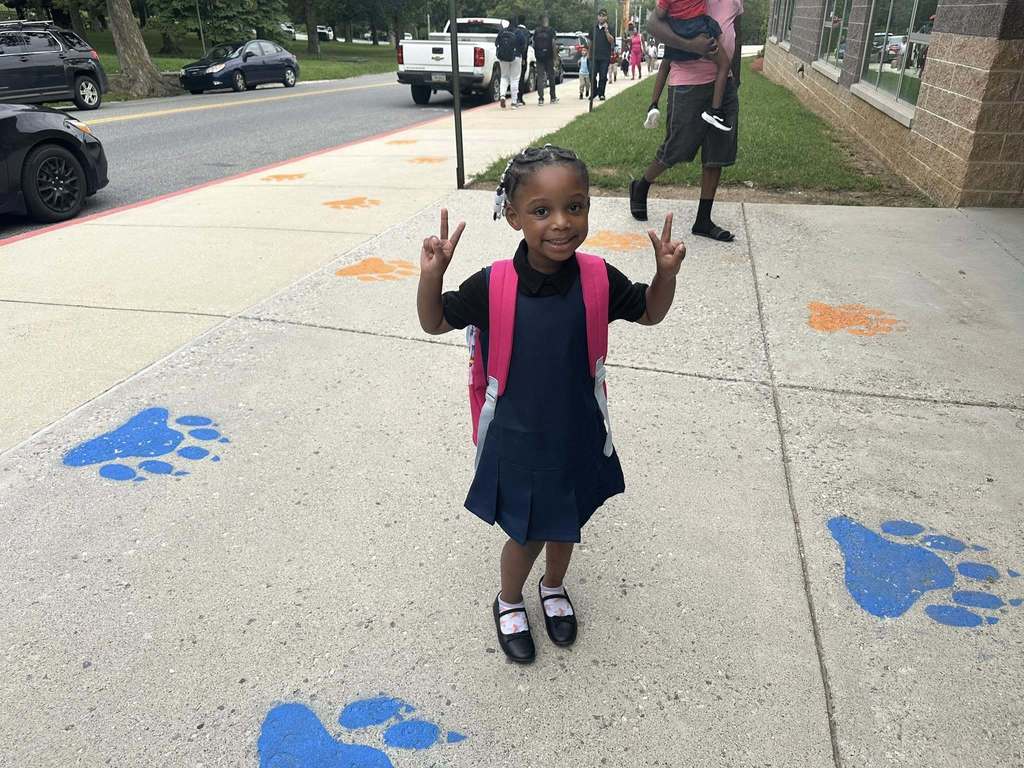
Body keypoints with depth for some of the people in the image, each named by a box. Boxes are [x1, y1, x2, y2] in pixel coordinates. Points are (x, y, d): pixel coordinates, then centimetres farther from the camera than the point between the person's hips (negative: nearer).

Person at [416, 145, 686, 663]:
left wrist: (666, 270, -17)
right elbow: (435, 324, -7)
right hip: (517, 438, -2)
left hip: (577, 434, 3)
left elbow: (650, 313, 2)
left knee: (565, 525, 24)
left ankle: (554, 587, 56)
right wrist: (431, 276, -26)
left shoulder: (598, 279, -16)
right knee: (525, 535, 14)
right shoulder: (492, 286, -21)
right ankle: (509, 602, 47)